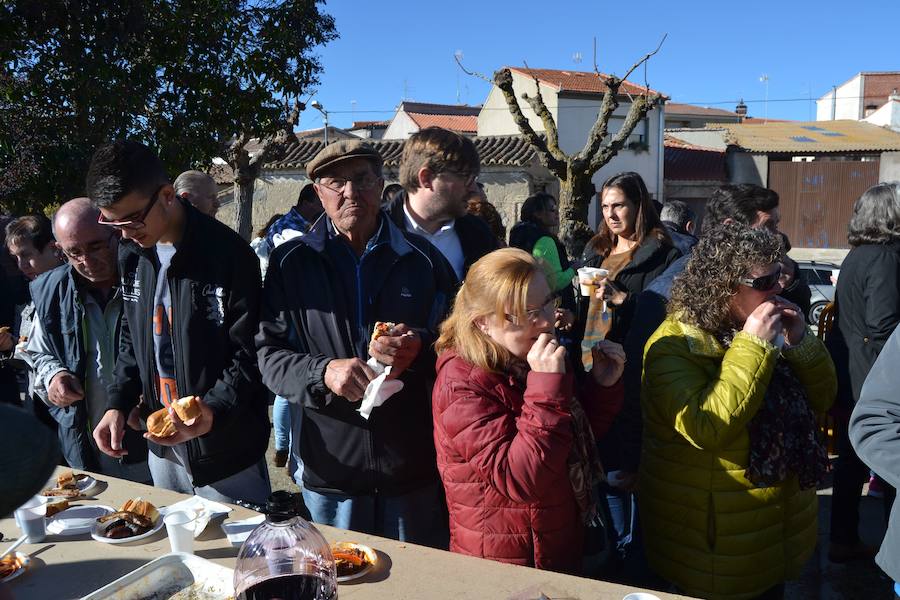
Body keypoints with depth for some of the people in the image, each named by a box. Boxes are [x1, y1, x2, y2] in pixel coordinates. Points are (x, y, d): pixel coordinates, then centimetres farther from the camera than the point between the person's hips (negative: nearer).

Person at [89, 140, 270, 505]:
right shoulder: (131, 255, 3)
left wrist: (215, 410, -30)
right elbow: (132, 338, 14)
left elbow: (249, 354, -17)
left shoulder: (228, 254, -18)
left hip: (225, 448, -6)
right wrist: (118, 404, 3)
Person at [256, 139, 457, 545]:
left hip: (413, 468, 1)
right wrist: (324, 371, -20)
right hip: (329, 470, 0)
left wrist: (419, 349, -15)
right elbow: (268, 352, -1)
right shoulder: (291, 263, 1)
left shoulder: (423, 259, 2)